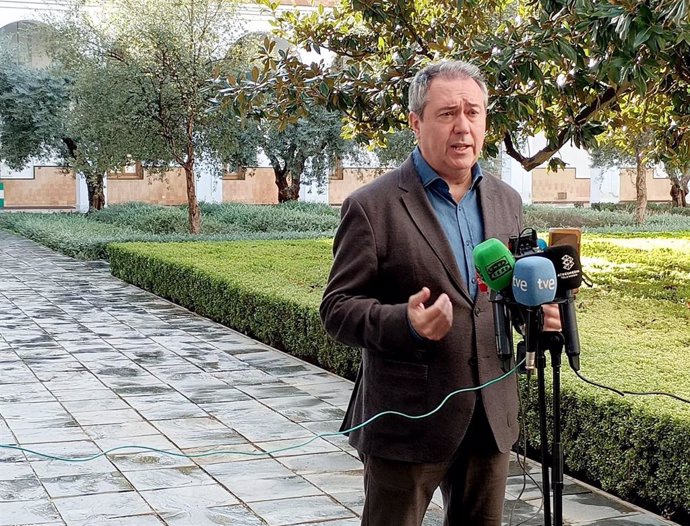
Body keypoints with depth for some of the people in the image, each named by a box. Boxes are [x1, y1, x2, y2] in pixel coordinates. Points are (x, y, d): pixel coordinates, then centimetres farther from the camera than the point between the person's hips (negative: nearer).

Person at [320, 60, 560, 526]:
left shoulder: (506, 200, 8)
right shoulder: (373, 207, -10)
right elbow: (338, 308, -10)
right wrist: (404, 323, -28)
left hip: (491, 414, 5)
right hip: (408, 418, -5)